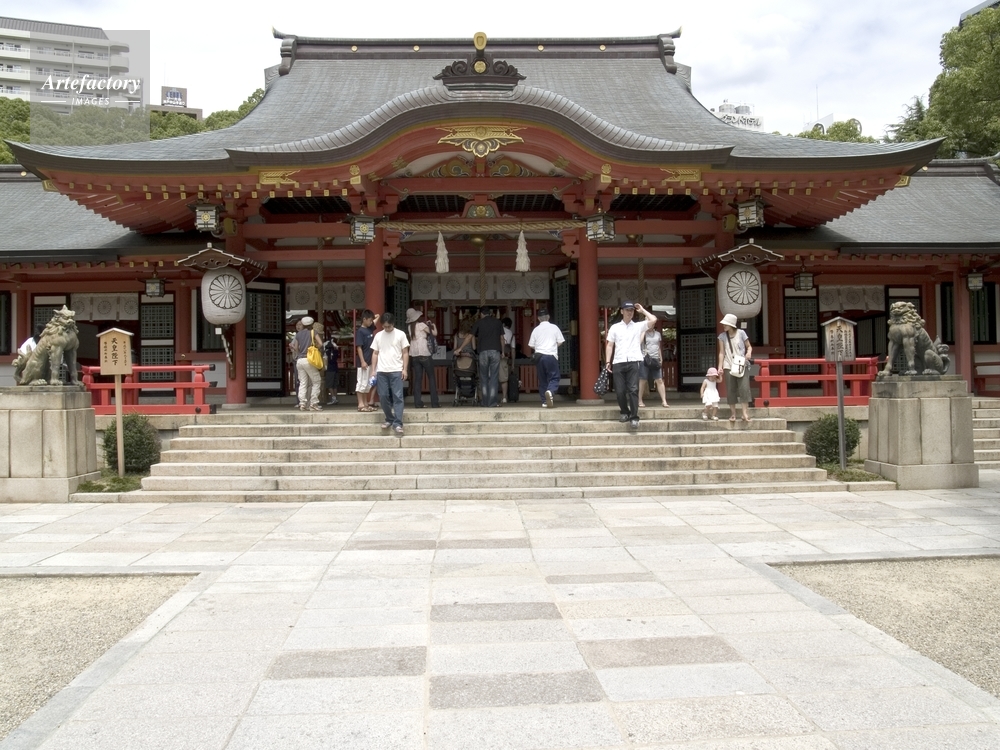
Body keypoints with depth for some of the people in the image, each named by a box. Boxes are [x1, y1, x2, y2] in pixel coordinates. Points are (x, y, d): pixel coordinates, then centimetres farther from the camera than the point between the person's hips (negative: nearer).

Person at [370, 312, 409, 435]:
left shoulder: (400, 334, 1)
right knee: (383, 396, 5)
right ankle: (389, 419, 20)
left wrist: (405, 369, -5)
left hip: (396, 371, -3)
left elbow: (405, 353, 2)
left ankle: (397, 423, -7)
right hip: (381, 371, 3)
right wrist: (373, 370, 6)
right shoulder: (378, 336, 9)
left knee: (397, 397, -6)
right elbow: (375, 354, 12)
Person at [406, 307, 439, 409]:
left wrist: (426, 324, 22)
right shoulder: (421, 325, -7)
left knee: (417, 378, 4)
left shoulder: (410, 327, 10)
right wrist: (434, 326, 14)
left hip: (414, 355, 5)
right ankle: (434, 403, 1)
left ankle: (418, 402, -1)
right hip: (424, 354, -5)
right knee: (431, 378, 2)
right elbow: (434, 333, -4)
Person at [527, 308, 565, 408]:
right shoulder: (554, 327, 1)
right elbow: (560, 342, 4)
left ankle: (544, 401, 10)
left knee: (542, 379, 10)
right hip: (551, 356, -2)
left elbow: (531, 345, 5)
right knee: (554, 378, 1)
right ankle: (550, 391, -30)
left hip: (539, 356, 2)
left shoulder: (536, 329, 4)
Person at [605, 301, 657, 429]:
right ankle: (624, 412, 23)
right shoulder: (615, 327, 12)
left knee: (633, 390, -8)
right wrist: (608, 362, 4)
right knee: (620, 390, 1)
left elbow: (653, 320, -4)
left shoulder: (639, 326, 11)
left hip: (634, 361, -1)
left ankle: (634, 417, -6)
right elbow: (609, 345, 11)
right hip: (618, 362, 1)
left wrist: (642, 310, 7)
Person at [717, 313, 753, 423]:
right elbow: (722, 352, 4)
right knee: (730, 390, 1)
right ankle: (733, 413, 8)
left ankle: (745, 412, -12)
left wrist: (749, 352, -15)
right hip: (728, 366, 2)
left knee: (744, 387, -14)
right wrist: (720, 366, -3)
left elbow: (749, 346, 7)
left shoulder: (741, 333, -1)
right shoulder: (722, 336, 3)